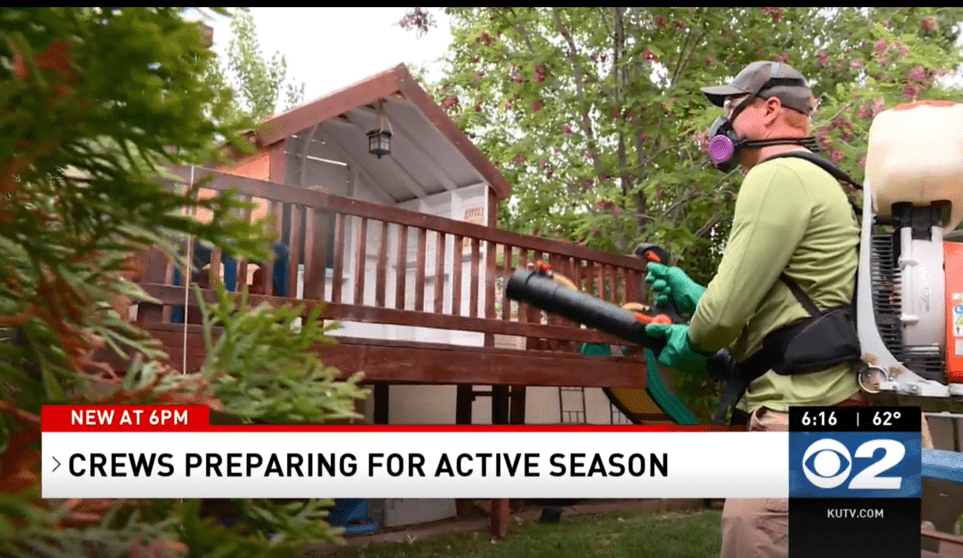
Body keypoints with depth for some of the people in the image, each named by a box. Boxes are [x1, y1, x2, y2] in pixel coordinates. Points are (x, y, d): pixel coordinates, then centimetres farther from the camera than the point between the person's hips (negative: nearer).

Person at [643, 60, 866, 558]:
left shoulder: (778, 176, -12)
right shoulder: (805, 178, 22)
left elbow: (727, 309, -18)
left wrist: (691, 343, 3)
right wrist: (693, 297, 16)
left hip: (799, 415, -11)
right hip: (814, 407, 11)